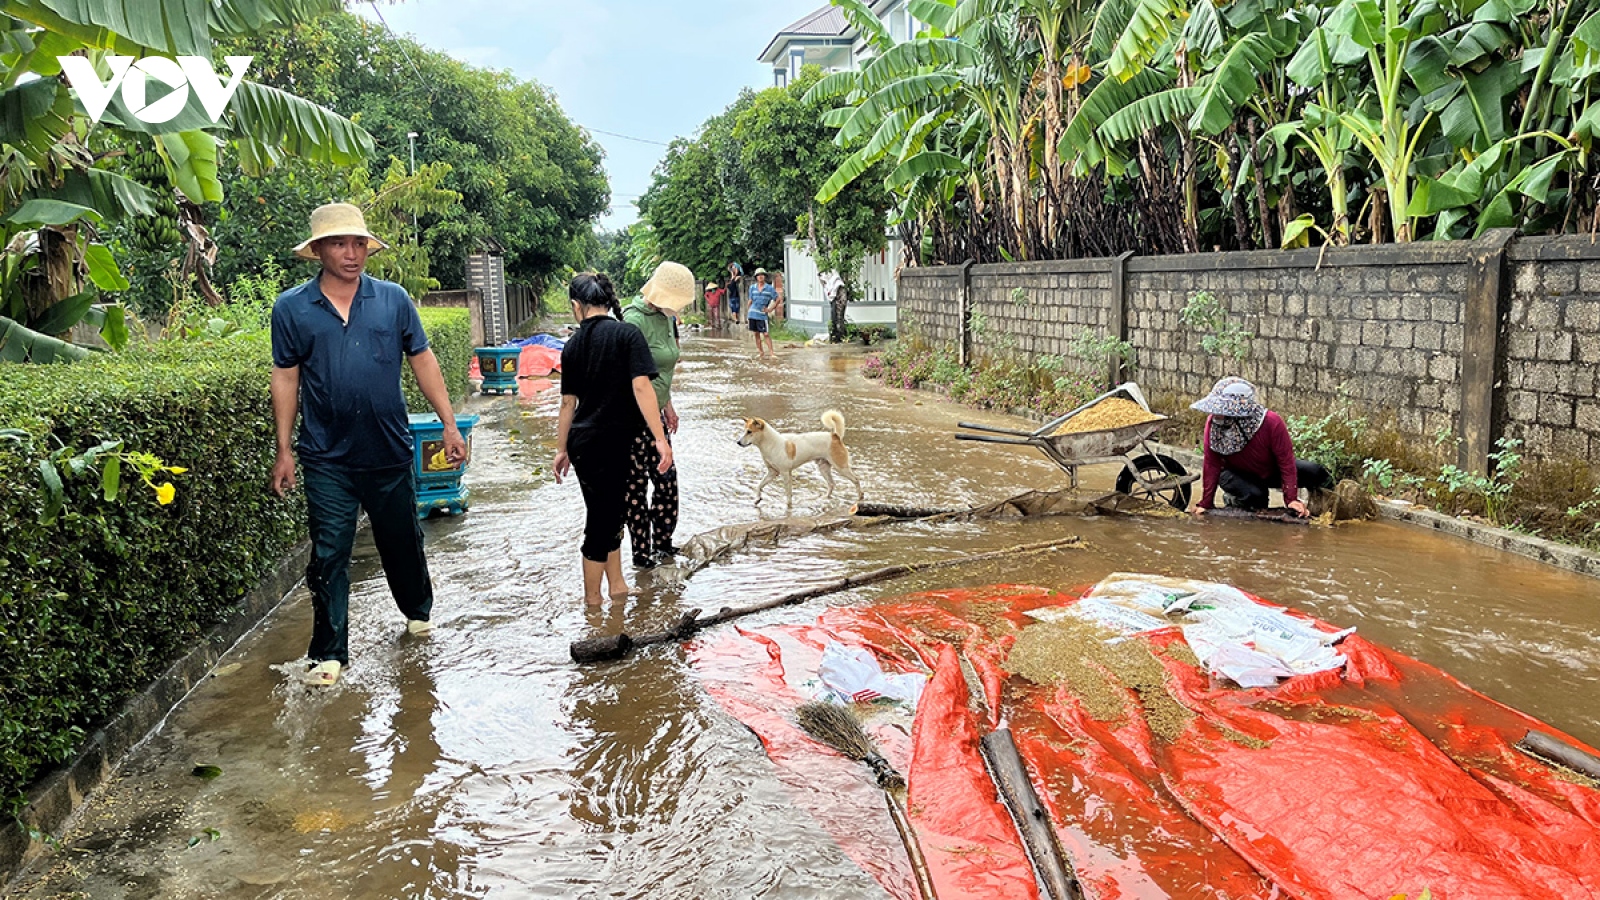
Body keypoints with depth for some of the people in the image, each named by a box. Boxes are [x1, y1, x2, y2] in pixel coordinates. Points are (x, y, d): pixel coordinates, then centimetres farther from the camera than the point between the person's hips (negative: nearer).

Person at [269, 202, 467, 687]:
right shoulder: (292, 308, 0)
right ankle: (329, 653, 13)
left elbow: (422, 360, 5)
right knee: (329, 555, 2)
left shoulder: (393, 298, 1)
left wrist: (449, 423, 0)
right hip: (328, 459, -1)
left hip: (389, 451, 1)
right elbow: (285, 378, 4)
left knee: (402, 539, 16)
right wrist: (284, 451, 2)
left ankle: (419, 610, 42)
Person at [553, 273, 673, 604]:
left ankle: (616, 585, 29)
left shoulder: (573, 346, 5)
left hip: (583, 441, 6)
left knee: (610, 512, 18)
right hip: (610, 441, -6)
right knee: (601, 518, 5)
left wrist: (562, 449, 19)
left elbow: (568, 403, 10)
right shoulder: (627, 334, -10)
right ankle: (592, 599, 16)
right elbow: (641, 387, -19)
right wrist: (660, 439, -19)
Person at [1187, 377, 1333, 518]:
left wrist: (1292, 499, -28)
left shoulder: (1271, 422, -32)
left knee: (1315, 472, -16)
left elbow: (1286, 461, -25)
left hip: (1273, 471, 1)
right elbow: (1211, 464, -21)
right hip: (1240, 474, -1)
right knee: (1254, 495, -33)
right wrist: (1205, 503, -19)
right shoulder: (1213, 422, -28)